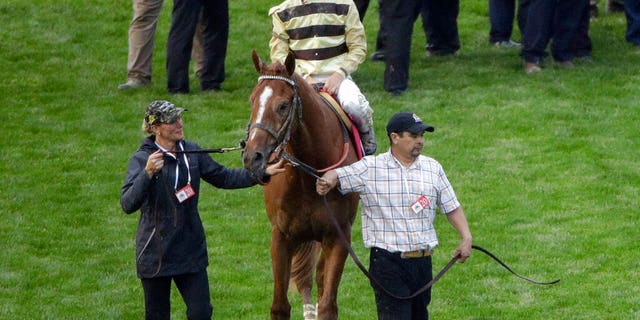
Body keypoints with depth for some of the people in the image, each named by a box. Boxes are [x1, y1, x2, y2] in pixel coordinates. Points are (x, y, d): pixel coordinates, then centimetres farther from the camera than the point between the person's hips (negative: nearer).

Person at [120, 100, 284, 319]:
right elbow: (128, 204, -22)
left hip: (191, 249, 4)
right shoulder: (141, 160, -11)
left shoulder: (191, 152, 4)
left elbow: (222, 177, 15)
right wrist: (148, 174, -36)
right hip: (156, 251, -4)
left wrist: (263, 173, 8)